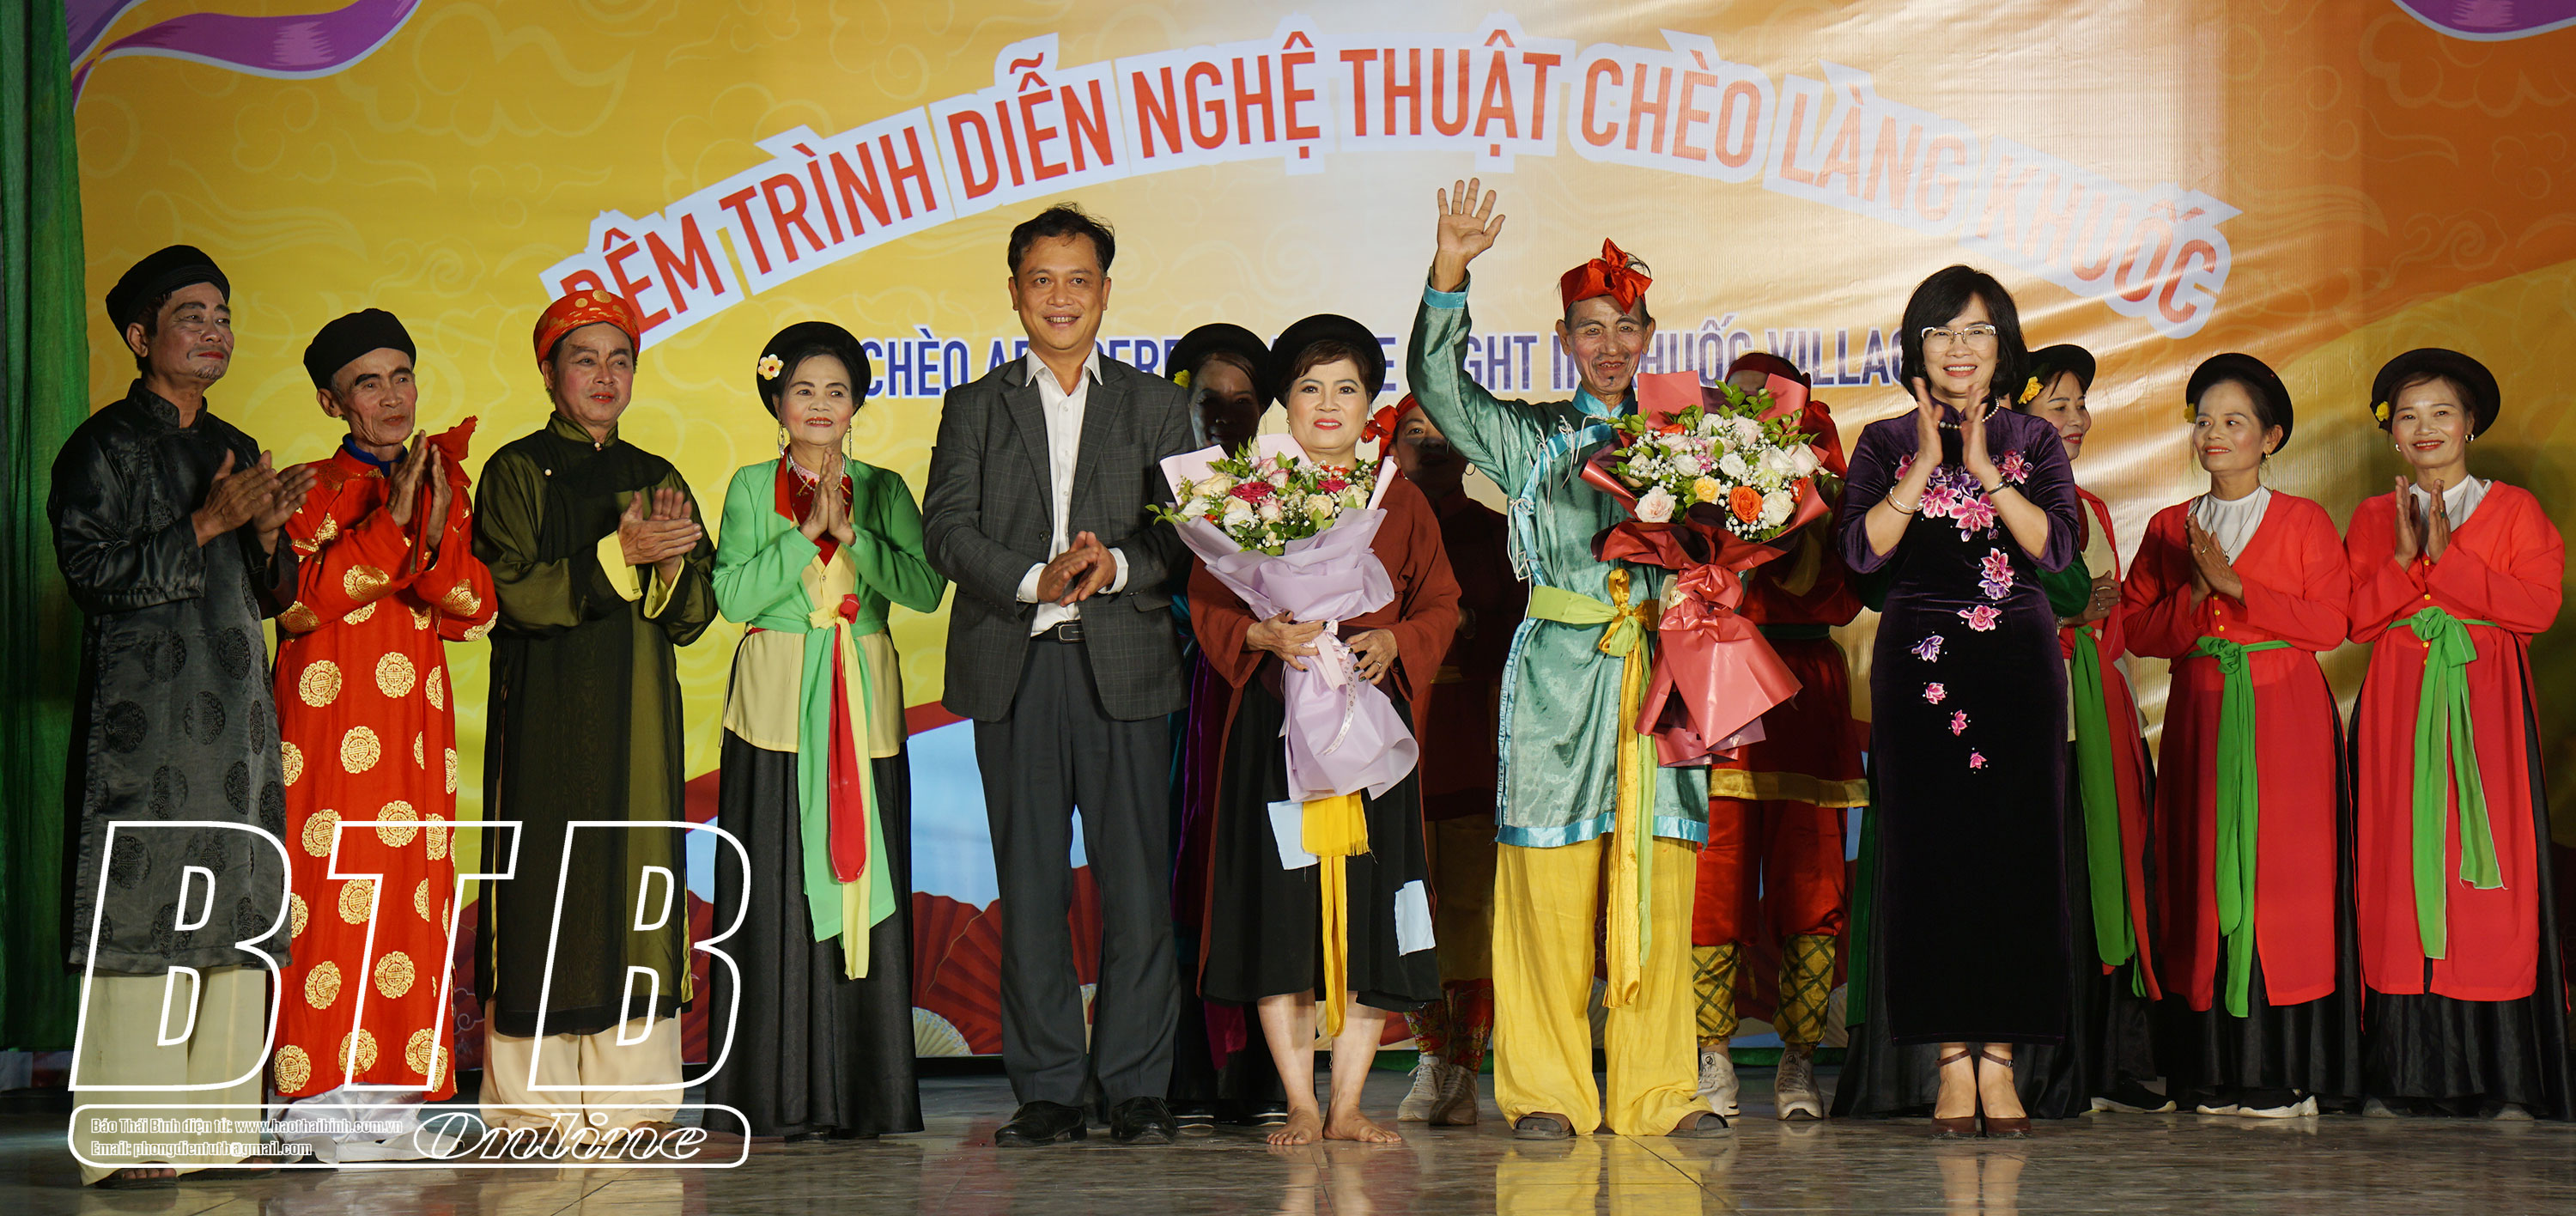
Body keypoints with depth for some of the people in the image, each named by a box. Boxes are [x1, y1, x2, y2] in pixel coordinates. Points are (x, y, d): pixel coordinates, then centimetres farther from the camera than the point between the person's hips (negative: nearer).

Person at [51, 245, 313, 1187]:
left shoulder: (238, 452, 19)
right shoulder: (104, 446, -1)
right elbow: (93, 572, -11)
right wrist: (209, 523, -14)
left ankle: (215, 1125, 8)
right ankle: (123, 1142, -7)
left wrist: (267, 534, -1)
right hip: (142, 719, -7)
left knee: (235, 916, 3)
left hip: (236, 719, 7)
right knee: (140, 911, -9)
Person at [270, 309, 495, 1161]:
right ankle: (325, 1099, -4)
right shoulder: (312, 490, 2)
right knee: (331, 895, -8)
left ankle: (393, 1091, 7)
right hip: (329, 716, -4)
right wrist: (387, 525, -17)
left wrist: (439, 533, -13)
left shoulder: (441, 485, 15)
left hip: (414, 723, 5)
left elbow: (473, 614, 5)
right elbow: (296, 602, -13)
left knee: (409, 894, 2)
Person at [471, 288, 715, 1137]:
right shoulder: (517, 472, 2)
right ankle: (533, 1093, -1)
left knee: (638, 882, 1)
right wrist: (619, 552, -17)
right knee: (548, 881, -6)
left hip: (639, 715, 4)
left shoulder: (659, 479, 16)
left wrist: (671, 564, -10)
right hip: (546, 711, -4)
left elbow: (692, 618, 10)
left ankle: (630, 1092, 5)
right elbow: (514, 594, -11)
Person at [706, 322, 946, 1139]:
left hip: (863, 706, 2)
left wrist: (850, 533, -11)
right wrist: (807, 531, -11)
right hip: (778, 704, -2)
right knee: (780, 893, -4)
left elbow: (926, 589, -3)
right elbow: (734, 595, -6)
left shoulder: (884, 491, 10)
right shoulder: (752, 488, 6)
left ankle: (866, 1094, 5)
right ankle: (787, 1095, 0)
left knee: (863, 878, 0)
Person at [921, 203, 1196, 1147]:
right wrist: (1035, 580, -14)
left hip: (1125, 668, -1)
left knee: (1136, 881, -3)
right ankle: (1047, 1088, 9)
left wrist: (1116, 565, -16)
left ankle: (1136, 1086, 4)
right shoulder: (975, 408, 13)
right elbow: (946, 530, 1)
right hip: (1013, 669, 1)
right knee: (1030, 884, 2)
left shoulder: (1157, 406, 13)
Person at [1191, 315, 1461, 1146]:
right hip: (1275, 719, -1)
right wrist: (1264, 634, -15)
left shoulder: (1399, 500, 12)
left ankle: (1348, 1104, 6)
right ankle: (1300, 1105, 4)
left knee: (1368, 902, -2)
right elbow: (1208, 602, 4)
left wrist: (1393, 643, -10)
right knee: (1279, 903, -4)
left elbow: (1439, 605, 10)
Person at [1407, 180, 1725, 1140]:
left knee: (1657, 888, 0)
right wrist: (1450, 270, -16)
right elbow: (1437, 384, -4)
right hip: (1560, 672, -2)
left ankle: (1657, 1092, 6)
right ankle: (1547, 1091, 2)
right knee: (1552, 887, -4)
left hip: (1659, 666, 2)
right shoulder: (1529, 438, 9)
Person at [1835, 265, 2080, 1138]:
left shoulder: (2033, 442, 10)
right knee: (1931, 854, -3)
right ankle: (1953, 1059, 2)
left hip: (2017, 662, 1)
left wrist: (1987, 471, -12)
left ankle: (1999, 1056, 3)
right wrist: (1925, 468, -12)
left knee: (2015, 852, -2)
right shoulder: (1886, 444, 7)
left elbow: (2056, 545, -5)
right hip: (1919, 662, -1)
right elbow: (1862, 550, -7)